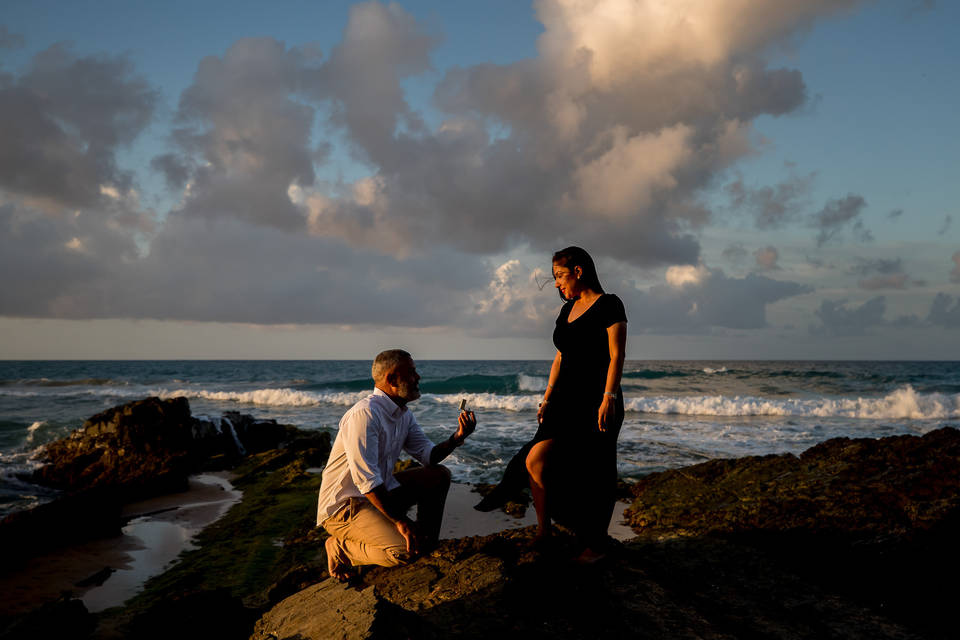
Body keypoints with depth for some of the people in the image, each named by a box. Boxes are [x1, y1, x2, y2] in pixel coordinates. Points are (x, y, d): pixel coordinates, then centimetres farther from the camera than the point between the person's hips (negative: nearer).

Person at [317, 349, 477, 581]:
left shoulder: (404, 414, 7)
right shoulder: (365, 414, -25)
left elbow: (429, 455, 8)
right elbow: (366, 481, -28)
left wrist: (456, 438, -10)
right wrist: (400, 521, -25)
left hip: (381, 492, 9)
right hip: (343, 506, -9)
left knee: (439, 475, 3)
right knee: (404, 551, -26)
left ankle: (428, 544, 14)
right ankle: (341, 548, -2)